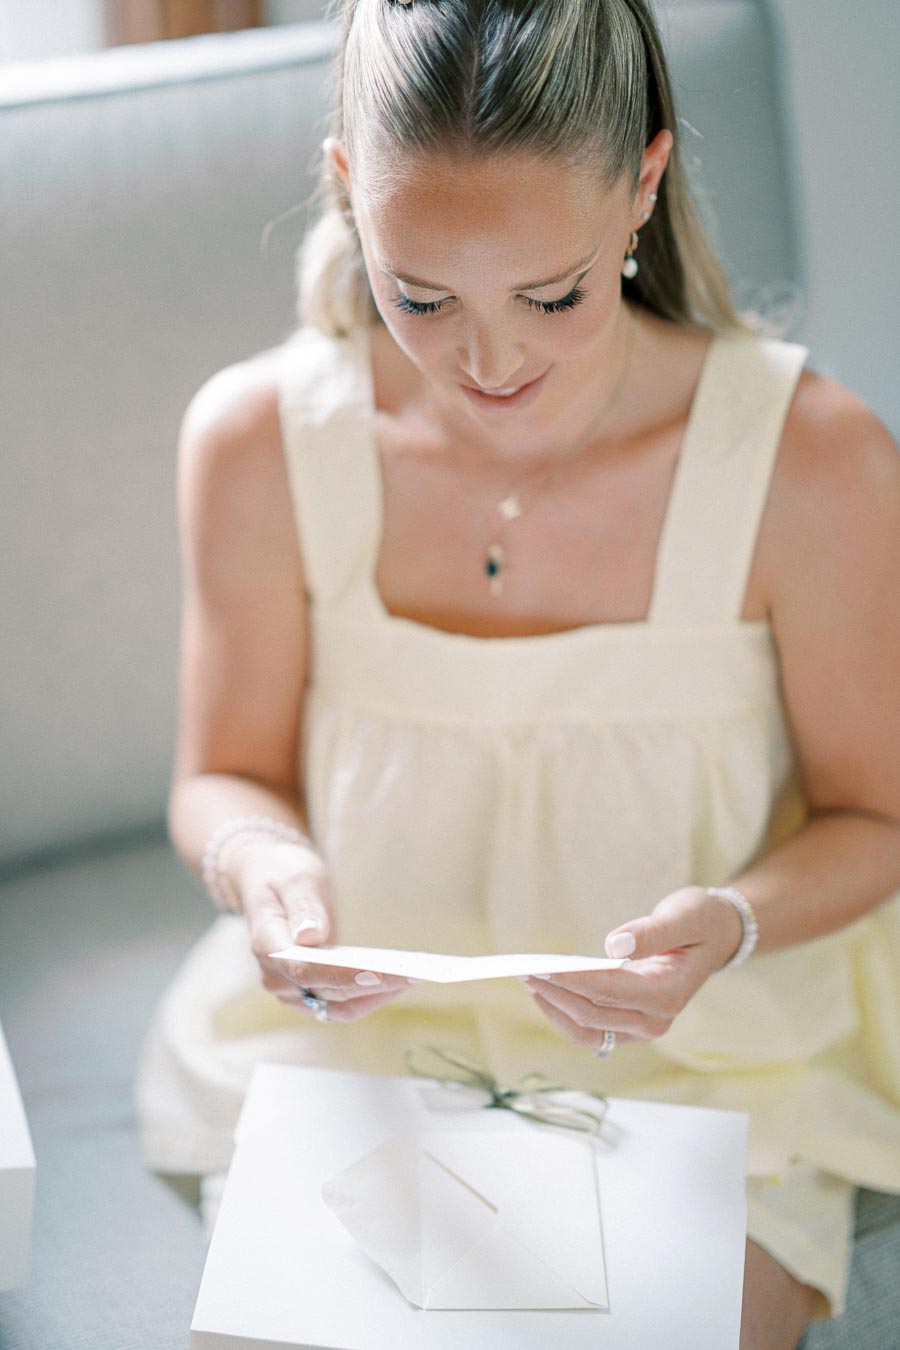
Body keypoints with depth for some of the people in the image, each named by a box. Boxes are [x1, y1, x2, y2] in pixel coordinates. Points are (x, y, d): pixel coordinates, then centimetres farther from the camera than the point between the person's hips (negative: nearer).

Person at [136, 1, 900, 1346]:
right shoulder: (256, 441, -15)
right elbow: (225, 775, 0)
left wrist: (734, 922, -26)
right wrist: (260, 859, -23)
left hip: (703, 1065, -1)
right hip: (354, 1031, 2)